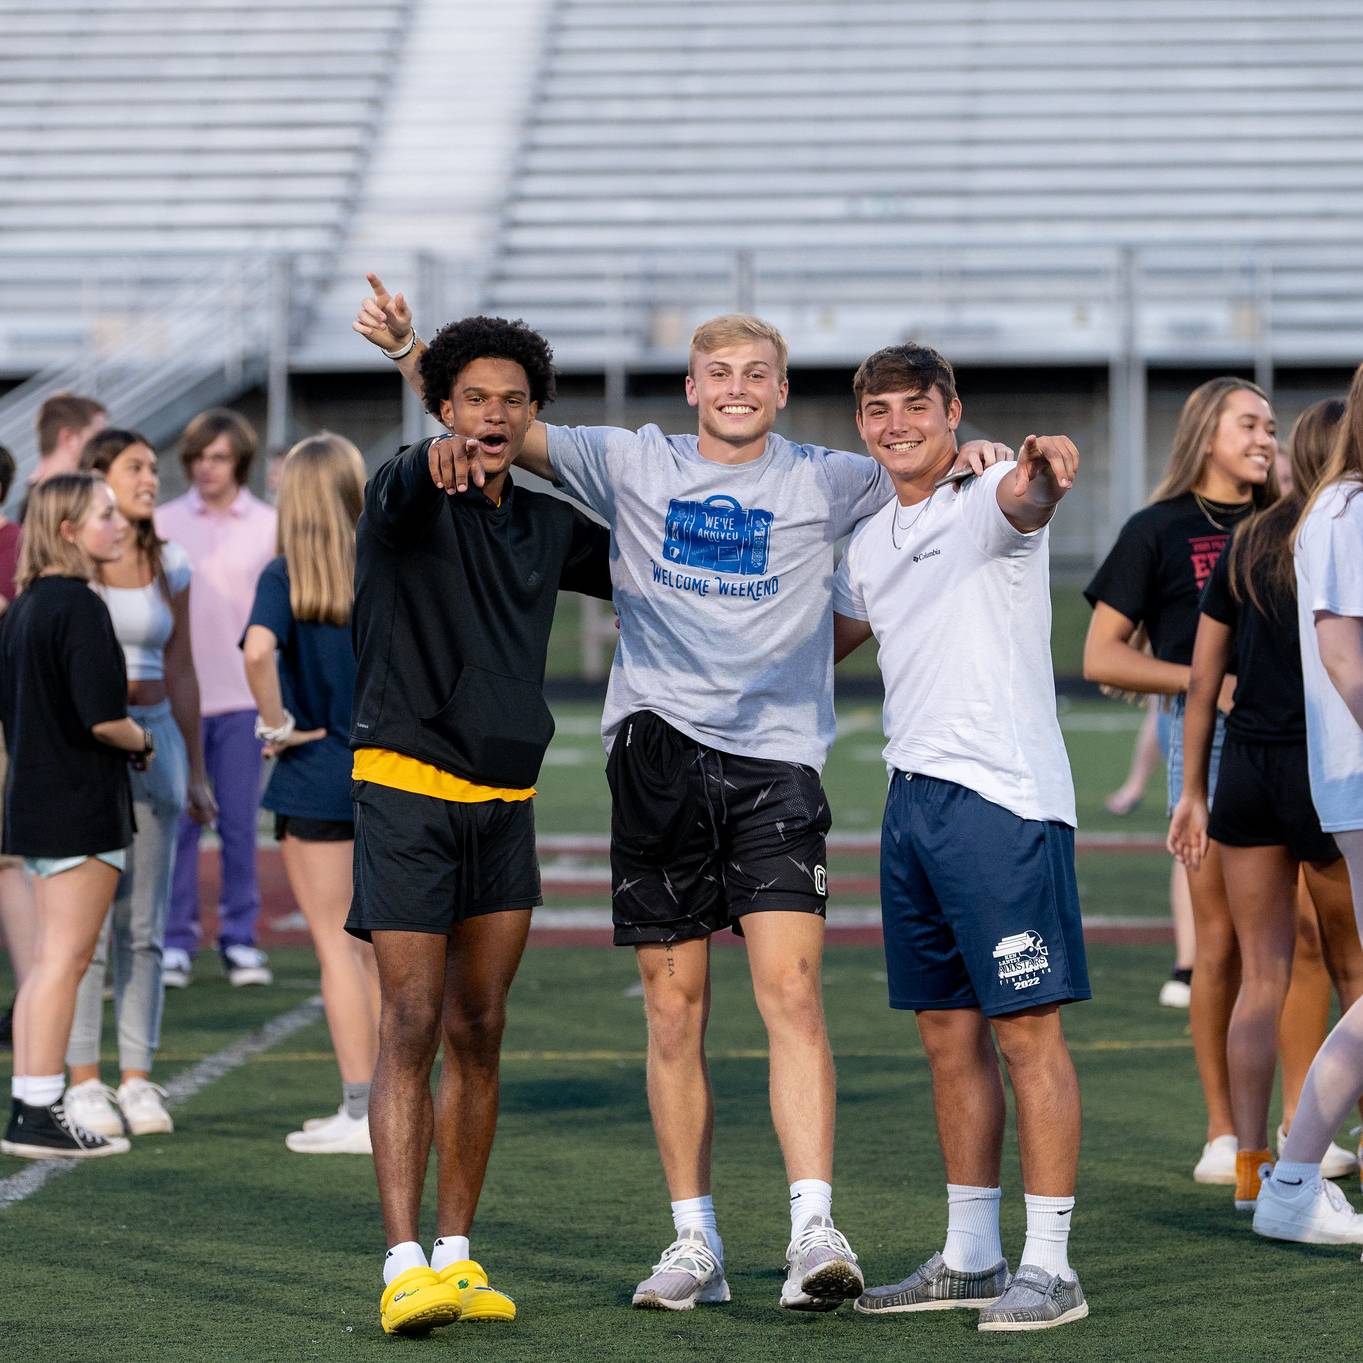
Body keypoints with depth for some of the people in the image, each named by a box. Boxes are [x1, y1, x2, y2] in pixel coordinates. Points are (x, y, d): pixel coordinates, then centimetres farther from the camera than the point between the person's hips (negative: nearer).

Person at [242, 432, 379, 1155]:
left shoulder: (285, 575, -9)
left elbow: (259, 649, -27)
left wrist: (278, 725, -14)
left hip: (317, 776, -4)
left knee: (336, 944, 1)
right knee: (377, 948, 14)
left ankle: (361, 1112, 0)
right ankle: (387, 1102, 17)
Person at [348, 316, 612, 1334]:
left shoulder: (549, 523, 11)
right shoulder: (409, 499, -7)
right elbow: (406, 491, -33)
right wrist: (440, 464, -56)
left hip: (506, 804, 6)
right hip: (407, 790, -6)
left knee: (479, 1034, 8)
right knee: (412, 1028, -11)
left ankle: (458, 1258, 15)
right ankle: (405, 1267, -13)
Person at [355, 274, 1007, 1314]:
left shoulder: (825, 484, 7)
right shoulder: (632, 466, 9)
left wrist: (974, 457, -18)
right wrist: (409, 351, -7)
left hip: (777, 759, -1)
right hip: (658, 750, 1)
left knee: (793, 990, -14)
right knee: (674, 1006, 4)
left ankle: (814, 1231, -18)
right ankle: (695, 1244, 13)